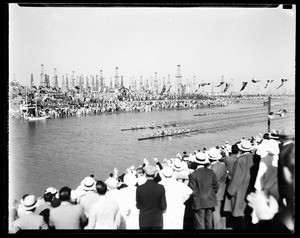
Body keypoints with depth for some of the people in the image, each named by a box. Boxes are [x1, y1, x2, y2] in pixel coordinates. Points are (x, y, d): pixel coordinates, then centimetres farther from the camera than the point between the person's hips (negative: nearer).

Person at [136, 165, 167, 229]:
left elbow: (138, 206, -1)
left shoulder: (139, 188, -9)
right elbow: (164, 206, -7)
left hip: (144, 221, 0)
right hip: (157, 221, 0)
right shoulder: (161, 188, -9)